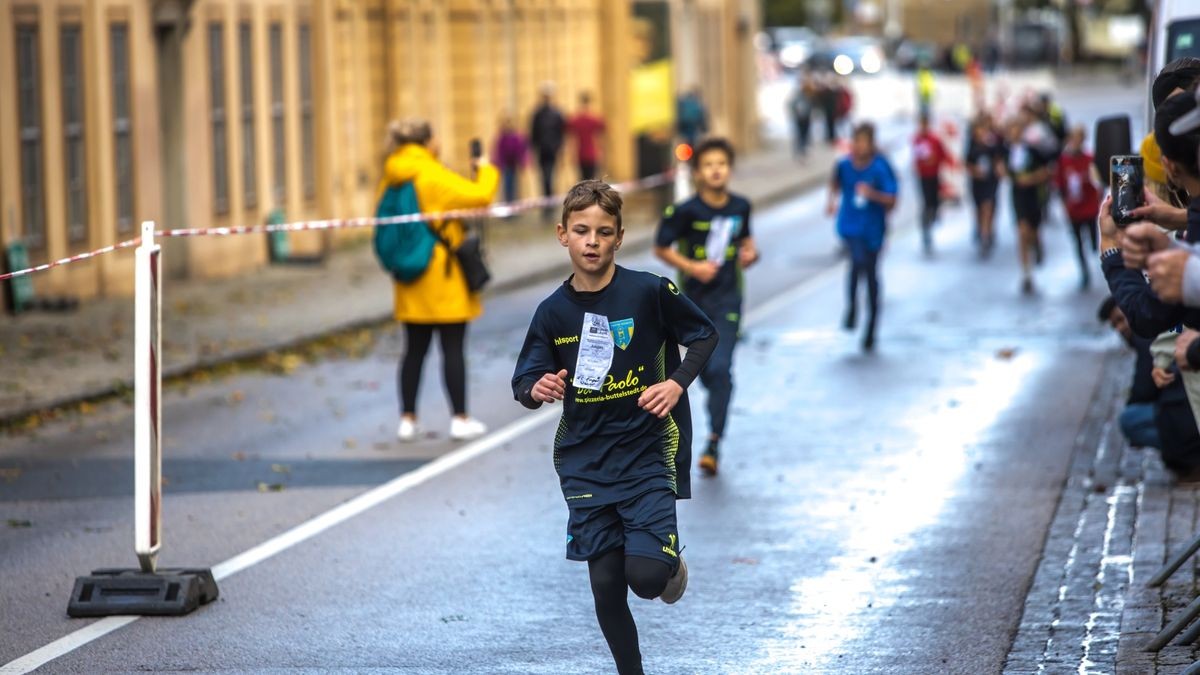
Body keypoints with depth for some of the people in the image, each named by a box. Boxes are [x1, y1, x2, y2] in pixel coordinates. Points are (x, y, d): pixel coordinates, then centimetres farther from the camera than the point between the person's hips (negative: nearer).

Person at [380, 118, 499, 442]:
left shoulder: (392, 180, 5)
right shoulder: (435, 176, -16)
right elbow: (479, 196, -18)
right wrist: (486, 170, -1)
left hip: (411, 283, 6)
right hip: (444, 278, -6)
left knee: (414, 350, 12)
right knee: (453, 348, 1)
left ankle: (407, 419, 13)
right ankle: (460, 419, 4)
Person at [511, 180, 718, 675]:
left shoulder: (649, 292, -9)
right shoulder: (554, 311, -1)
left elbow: (705, 335, 4)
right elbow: (523, 383, 4)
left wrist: (677, 383, -12)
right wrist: (538, 389, -19)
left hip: (646, 452, -3)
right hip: (585, 461, 3)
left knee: (646, 576, -15)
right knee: (606, 583, 2)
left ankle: (669, 562, 21)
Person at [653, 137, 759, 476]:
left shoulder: (740, 206, -1)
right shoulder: (686, 211, -11)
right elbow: (661, 248, -3)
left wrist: (750, 252, -4)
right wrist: (691, 267, -16)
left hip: (727, 298, 0)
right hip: (694, 298, 0)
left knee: (721, 369, -11)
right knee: (704, 368, 10)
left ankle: (714, 443, -10)